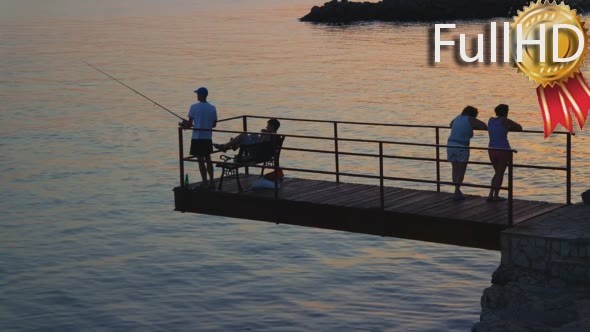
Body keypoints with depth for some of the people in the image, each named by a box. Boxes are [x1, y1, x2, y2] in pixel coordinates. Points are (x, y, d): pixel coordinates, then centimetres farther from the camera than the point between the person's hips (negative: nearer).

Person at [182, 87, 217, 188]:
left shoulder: (194, 107, -10)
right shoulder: (212, 108, 2)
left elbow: (189, 124, -9)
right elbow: (214, 124, 8)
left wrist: (185, 124, 12)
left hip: (197, 137, -4)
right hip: (208, 137, 4)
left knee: (201, 160, 2)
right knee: (208, 159, 16)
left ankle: (205, 182, 3)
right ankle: (211, 181, 17)